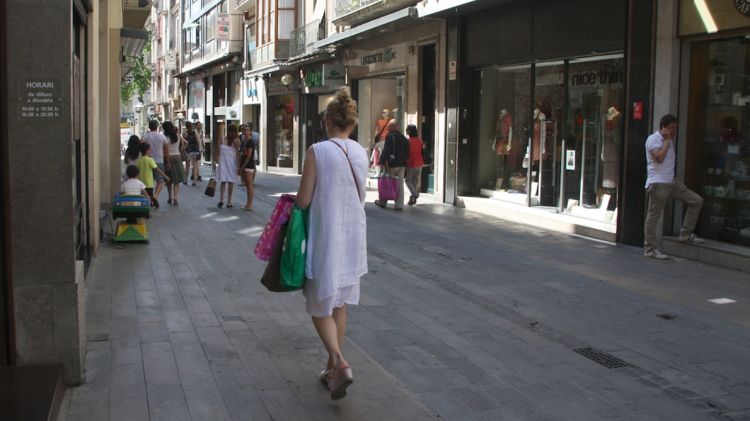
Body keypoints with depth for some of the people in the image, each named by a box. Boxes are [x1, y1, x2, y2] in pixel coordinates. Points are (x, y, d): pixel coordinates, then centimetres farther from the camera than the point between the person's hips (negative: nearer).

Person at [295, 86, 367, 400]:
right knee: (340, 304, 16)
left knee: (320, 305, 6)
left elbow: (303, 201, -13)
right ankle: (332, 368, 24)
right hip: (353, 236, 5)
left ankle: (339, 362, -14)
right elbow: (358, 196, 10)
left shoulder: (318, 151, -14)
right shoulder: (361, 153, 2)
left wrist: (295, 200, 10)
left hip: (325, 237, -5)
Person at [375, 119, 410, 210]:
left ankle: (383, 202, 19)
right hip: (402, 164, 5)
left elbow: (386, 150, -16)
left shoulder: (390, 136, -10)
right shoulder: (403, 138, 10)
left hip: (391, 164, -5)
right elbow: (407, 152, 14)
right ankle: (399, 204, 3)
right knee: (400, 184, 6)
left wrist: (382, 161, -14)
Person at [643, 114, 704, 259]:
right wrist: (667, 140, -14)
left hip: (672, 182, 9)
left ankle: (685, 234, 12)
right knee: (653, 216, -4)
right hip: (658, 183, -9)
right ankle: (649, 249, 2)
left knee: (697, 200, 6)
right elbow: (659, 157, -23)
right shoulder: (653, 139, -9)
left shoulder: (669, 140, 18)